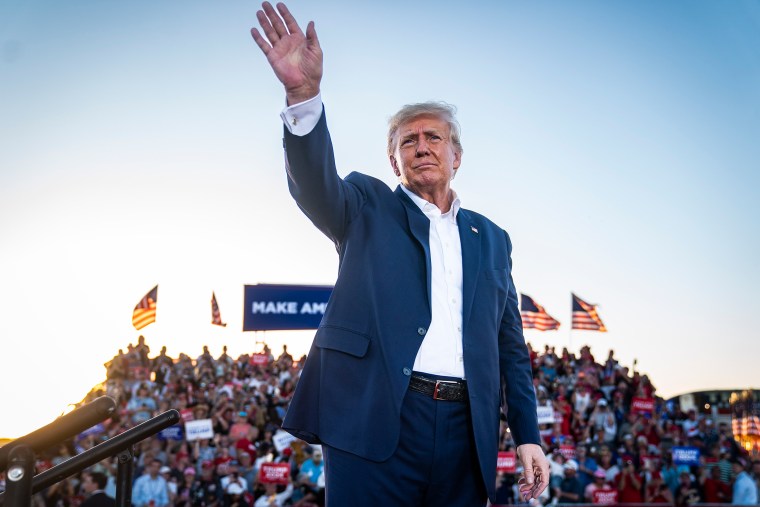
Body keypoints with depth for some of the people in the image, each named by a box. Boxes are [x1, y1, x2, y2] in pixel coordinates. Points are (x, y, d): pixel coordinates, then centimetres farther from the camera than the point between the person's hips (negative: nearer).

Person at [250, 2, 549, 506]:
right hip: (376, 423, -3)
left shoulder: (492, 239, 19)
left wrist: (528, 436, 9)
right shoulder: (369, 210, 11)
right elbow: (316, 186, -11)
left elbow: (511, 348, 17)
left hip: (465, 430, 3)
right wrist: (304, 94, -28)